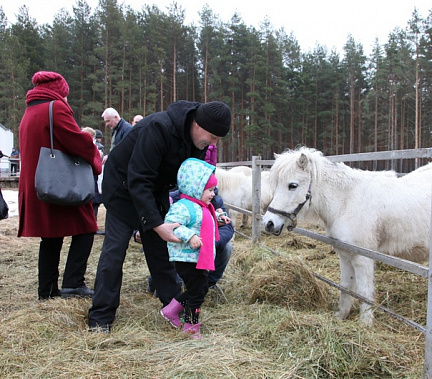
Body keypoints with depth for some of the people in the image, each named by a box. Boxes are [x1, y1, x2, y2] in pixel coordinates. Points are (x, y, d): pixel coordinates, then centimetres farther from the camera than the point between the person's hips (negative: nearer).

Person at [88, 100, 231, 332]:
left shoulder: (199, 139, -10)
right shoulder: (158, 129, -36)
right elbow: (137, 181, -37)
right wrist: (156, 224, -41)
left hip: (155, 190, 7)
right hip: (123, 187, -7)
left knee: (161, 248, 8)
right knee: (115, 249, -8)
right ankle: (100, 317, 2)